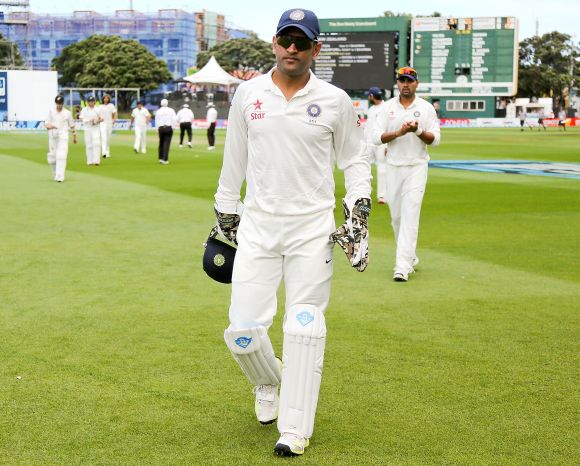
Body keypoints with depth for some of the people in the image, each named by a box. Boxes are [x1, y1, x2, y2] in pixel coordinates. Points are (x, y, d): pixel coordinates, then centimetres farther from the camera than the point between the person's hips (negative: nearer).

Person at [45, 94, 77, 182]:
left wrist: (74, 136, 18)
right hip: (52, 136, 2)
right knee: (52, 156, 5)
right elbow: (46, 124, 2)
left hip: (63, 136, -2)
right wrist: (49, 125, -21)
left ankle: (60, 177, -19)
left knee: (61, 156, -14)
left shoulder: (67, 113, 3)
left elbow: (72, 125, 13)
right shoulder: (51, 111, 5)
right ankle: (55, 175, 25)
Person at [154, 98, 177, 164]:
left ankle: (161, 158, 14)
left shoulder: (158, 111, 4)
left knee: (161, 143, 15)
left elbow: (156, 121, 4)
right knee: (167, 143, -3)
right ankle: (165, 159, -9)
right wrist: (173, 128, 2)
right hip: (169, 128, -2)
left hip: (161, 128, 2)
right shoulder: (171, 110, -1)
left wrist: (157, 130, 10)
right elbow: (174, 120, -6)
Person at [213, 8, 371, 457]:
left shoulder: (335, 101, -1)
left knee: (304, 328, -3)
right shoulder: (248, 94, 4)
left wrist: (359, 214, -2)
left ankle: (295, 430, 7)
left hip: (312, 229, -2)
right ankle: (268, 381, 31)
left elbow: (355, 160, 8)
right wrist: (225, 217, 15)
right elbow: (234, 161, 13)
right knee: (243, 330, -3)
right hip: (257, 226, 2)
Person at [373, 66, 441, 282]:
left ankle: (403, 267, -17)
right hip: (394, 167, 3)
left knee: (410, 216, -12)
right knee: (396, 216, 9)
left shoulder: (426, 108, 1)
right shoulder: (387, 107, 5)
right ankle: (410, 258, 29)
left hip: (416, 167, -3)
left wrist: (418, 131, -21)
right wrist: (399, 132, -19)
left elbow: (435, 139, -3)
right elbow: (377, 137, -3)